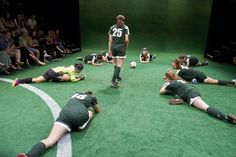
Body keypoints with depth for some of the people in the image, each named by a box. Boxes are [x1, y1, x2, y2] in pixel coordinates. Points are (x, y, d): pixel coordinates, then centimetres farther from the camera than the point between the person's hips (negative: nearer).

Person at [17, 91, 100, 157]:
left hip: (65, 113, 2)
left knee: (51, 139, -19)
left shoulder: (76, 94, 38)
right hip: (81, 114, -2)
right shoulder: (92, 97, 30)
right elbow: (98, 110, 46)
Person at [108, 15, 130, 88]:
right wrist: (126, 47, 7)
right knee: (119, 65, -3)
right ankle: (113, 81, -12)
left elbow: (110, 39, 2)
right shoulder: (125, 27, -2)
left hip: (113, 47, 4)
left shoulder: (112, 27, 7)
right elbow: (126, 40, -10)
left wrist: (109, 49, 4)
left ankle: (117, 77, 35)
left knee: (116, 63, 20)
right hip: (121, 47, -4)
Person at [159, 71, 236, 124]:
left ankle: (226, 117, -36)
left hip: (190, 94, -9)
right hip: (194, 91, 9)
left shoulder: (171, 83, 10)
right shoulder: (178, 80, 33)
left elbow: (161, 91, 18)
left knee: (206, 108, -21)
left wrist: (164, 85, 37)